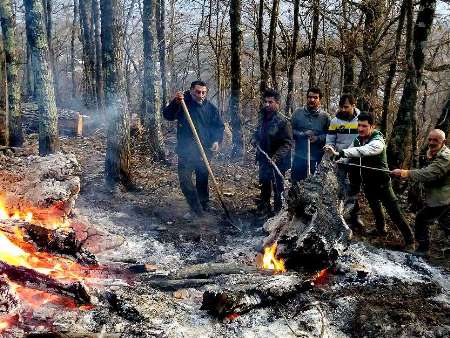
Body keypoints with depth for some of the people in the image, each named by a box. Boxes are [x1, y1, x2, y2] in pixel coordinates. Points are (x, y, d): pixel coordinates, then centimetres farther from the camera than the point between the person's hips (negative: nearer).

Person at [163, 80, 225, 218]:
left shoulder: (211, 108, 2)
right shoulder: (182, 104, -3)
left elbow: (219, 126, 7)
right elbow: (167, 115, -17)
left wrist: (217, 141, -10)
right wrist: (174, 102, -34)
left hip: (204, 150, 1)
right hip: (185, 151, -1)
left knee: (202, 181, 12)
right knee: (184, 180, -7)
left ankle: (204, 208, 25)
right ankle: (196, 209, 3)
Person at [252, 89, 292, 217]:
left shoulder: (282, 121, -17)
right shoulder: (262, 118, 5)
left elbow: (287, 143, -19)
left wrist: (276, 156, -29)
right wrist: (254, 138, 1)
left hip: (278, 162, -7)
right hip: (263, 159, 7)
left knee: (278, 187, 3)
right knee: (264, 186, 20)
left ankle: (278, 211, 16)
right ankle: (264, 209, 35)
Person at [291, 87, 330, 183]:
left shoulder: (324, 116, 1)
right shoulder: (298, 113, 4)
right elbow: (291, 131, 3)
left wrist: (318, 138, -16)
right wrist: (302, 134, -13)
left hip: (317, 158, -1)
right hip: (299, 157, 1)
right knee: (295, 182, 6)